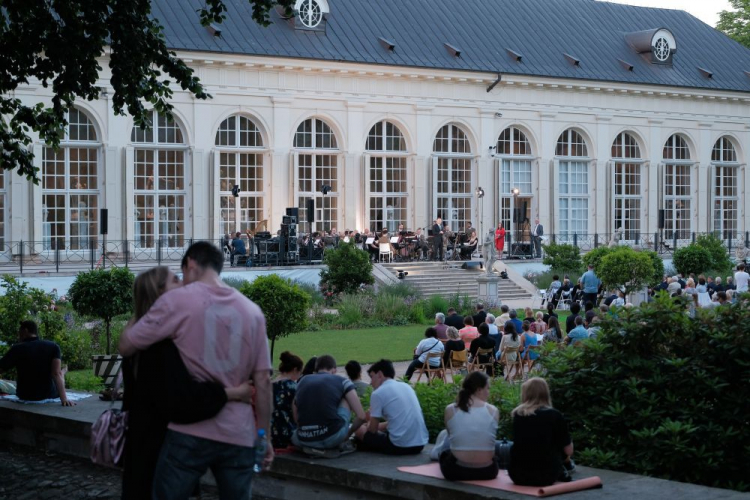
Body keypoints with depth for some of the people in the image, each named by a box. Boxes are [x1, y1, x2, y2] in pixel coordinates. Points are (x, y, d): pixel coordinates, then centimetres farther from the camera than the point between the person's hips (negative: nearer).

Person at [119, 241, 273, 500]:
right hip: (239, 435, 3)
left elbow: (125, 346, 0)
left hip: (190, 432, -3)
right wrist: (264, 435, 12)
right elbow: (263, 380, 6)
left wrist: (139, 316, 18)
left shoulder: (177, 300, -4)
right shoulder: (252, 311, 8)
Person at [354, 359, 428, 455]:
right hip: (420, 444, 7)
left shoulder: (378, 393, -4)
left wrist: (367, 426, 24)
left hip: (400, 446, -7)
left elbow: (373, 430, 2)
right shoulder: (406, 386, 15)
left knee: (360, 430, 14)